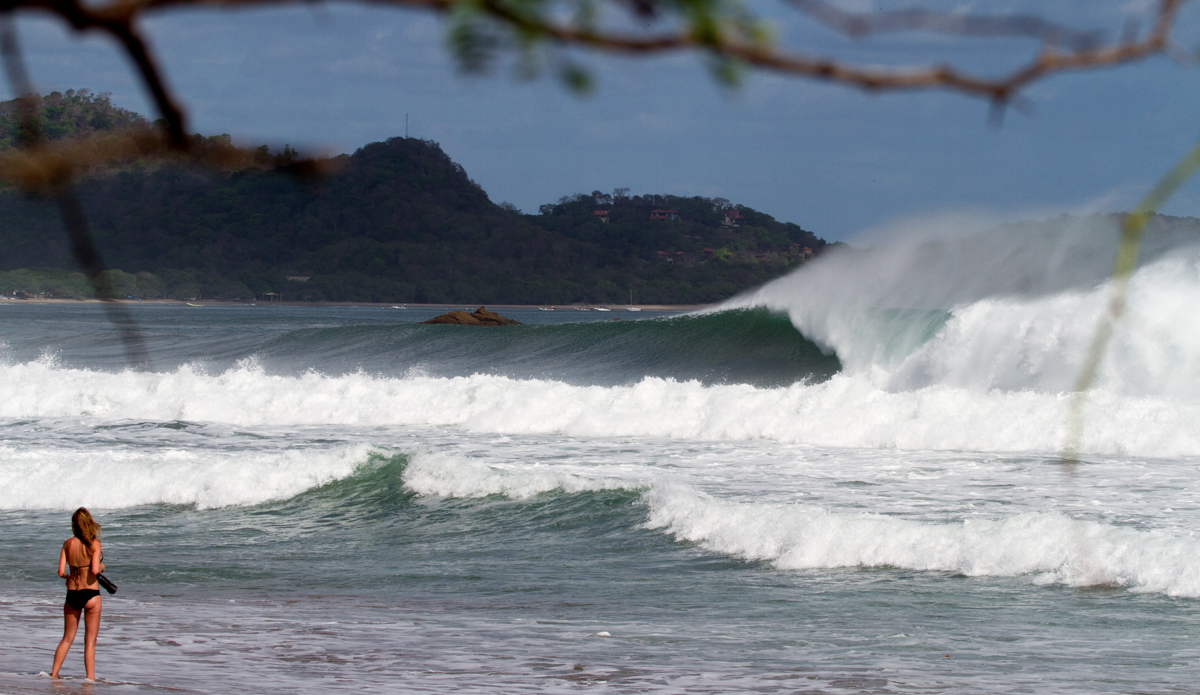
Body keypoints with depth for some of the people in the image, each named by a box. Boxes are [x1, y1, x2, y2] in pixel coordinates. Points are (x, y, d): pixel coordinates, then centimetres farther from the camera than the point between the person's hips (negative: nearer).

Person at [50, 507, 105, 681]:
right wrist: (101, 567, 2)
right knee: (90, 641, 4)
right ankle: (90, 678, 1)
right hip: (90, 594, -4)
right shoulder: (94, 543, -10)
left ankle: (53, 674, 16)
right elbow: (94, 570, -20)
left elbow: (61, 572, -2)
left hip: (72, 595, 4)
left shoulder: (68, 543, 0)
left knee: (67, 638, 17)